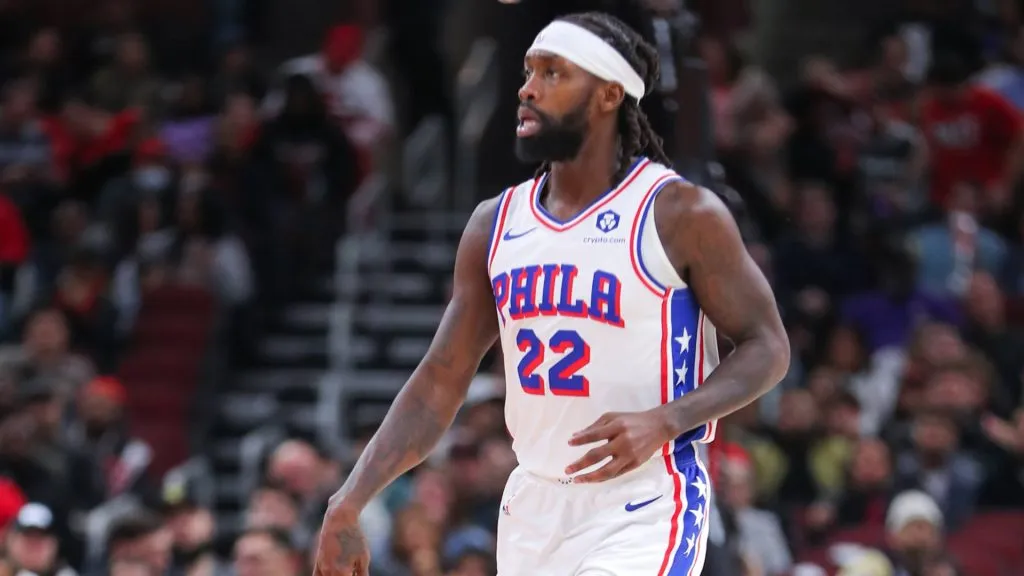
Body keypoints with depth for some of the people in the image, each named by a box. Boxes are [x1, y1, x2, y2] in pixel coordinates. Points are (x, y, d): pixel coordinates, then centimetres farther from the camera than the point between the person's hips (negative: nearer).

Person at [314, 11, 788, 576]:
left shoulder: (680, 214, -8)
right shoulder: (495, 223, 8)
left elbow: (767, 346, -5)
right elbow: (441, 381, 9)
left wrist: (664, 422, -22)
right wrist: (349, 504, 0)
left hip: (642, 510, -6)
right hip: (533, 508, 6)